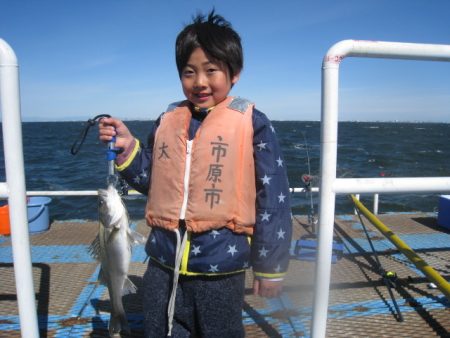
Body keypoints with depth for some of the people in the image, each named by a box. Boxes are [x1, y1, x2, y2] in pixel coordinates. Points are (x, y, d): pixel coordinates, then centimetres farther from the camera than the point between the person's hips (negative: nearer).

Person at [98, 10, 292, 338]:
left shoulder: (252, 123, -10)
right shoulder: (167, 121, 4)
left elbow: (273, 198, -8)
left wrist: (271, 267, -5)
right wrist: (128, 148, -3)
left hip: (221, 265, -4)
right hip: (163, 262, 5)